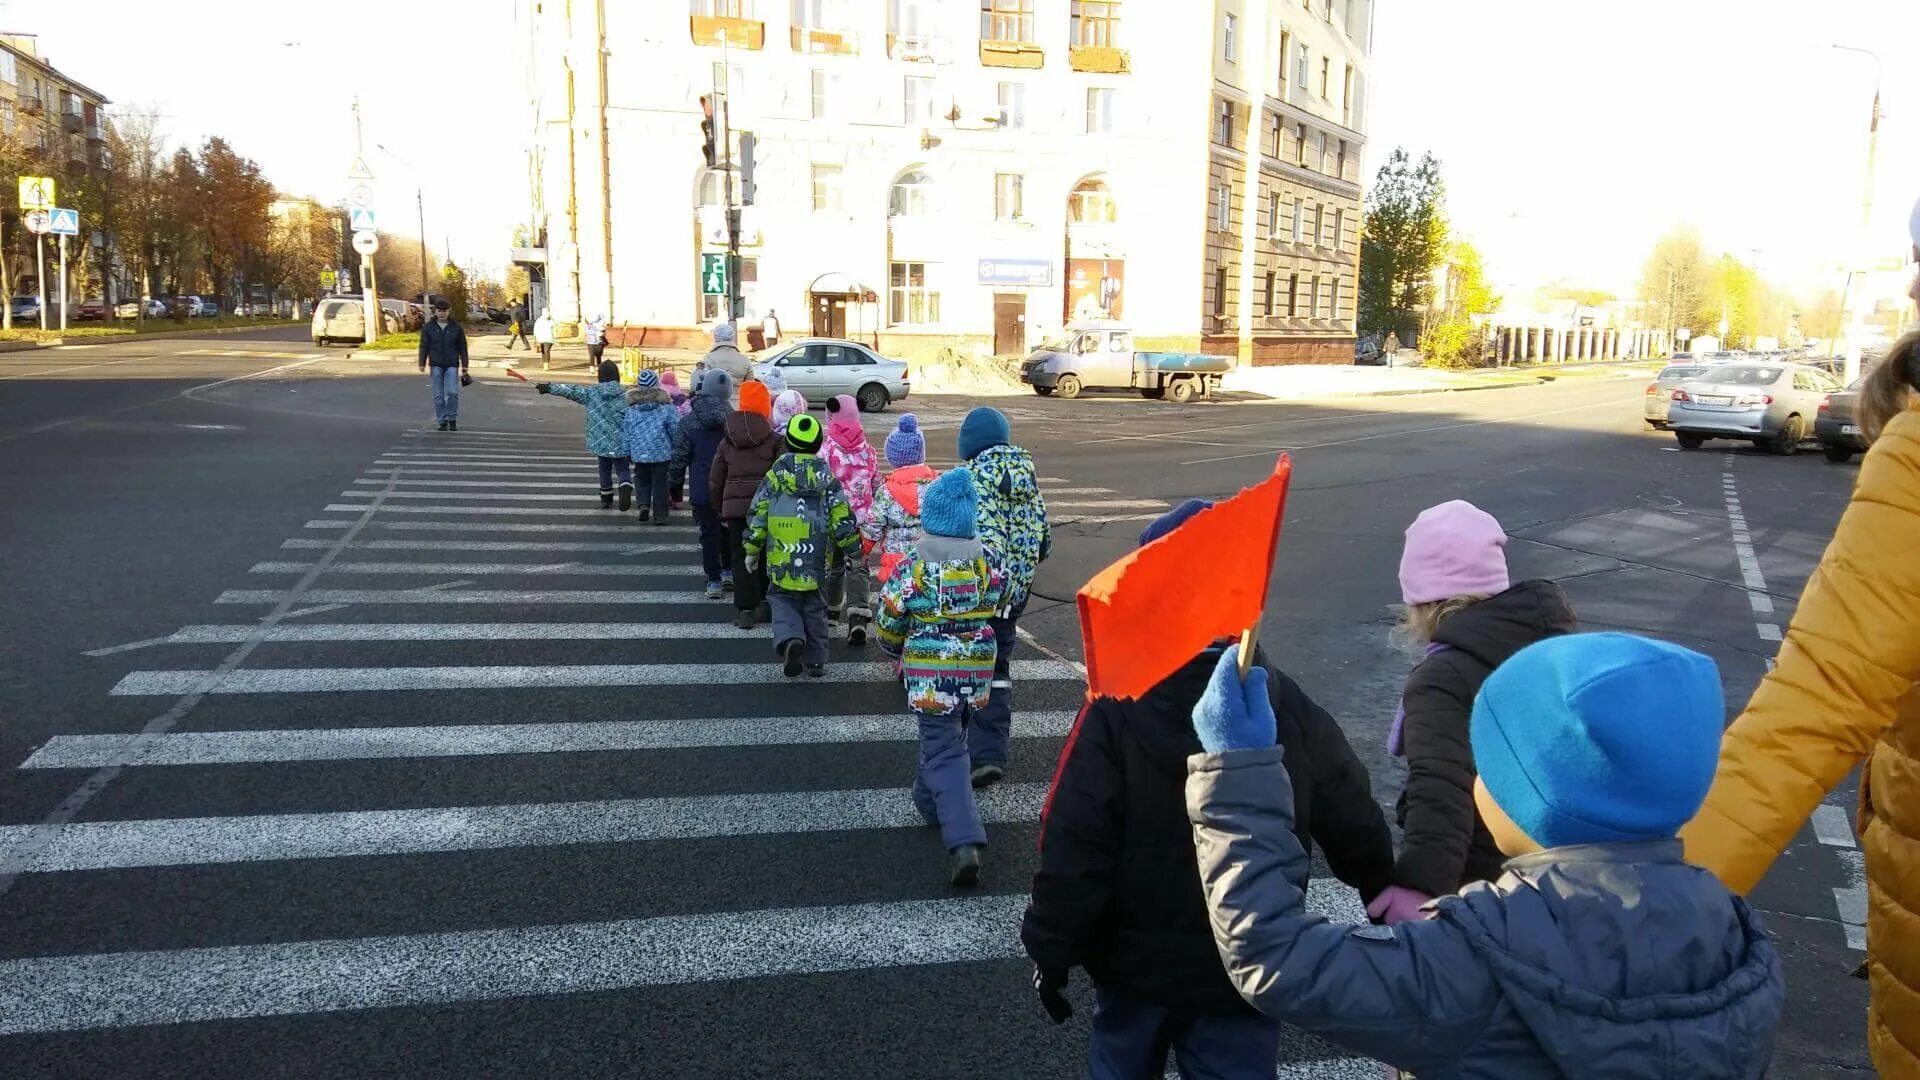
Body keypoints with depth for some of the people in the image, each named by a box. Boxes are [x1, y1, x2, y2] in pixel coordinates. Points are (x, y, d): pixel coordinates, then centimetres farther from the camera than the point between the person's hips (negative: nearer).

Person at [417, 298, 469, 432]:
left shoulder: (456, 327, 3)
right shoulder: (428, 328, 3)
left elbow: (462, 347, 6)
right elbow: (424, 347, 4)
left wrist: (464, 365, 4)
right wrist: (422, 364, -4)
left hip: (452, 365, -1)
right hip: (436, 365, 1)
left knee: (452, 392, -11)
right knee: (438, 395, 2)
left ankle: (452, 419, 5)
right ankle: (442, 421, 10)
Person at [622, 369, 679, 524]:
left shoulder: (630, 407, 2)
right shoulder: (666, 406, -6)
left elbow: (625, 430, 8)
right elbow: (675, 429, -3)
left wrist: (628, 452, 18)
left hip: (639, 453, 2)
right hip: (662, 452, -2)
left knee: (641, 479, 19)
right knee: (660, 482, 7)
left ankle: (643, 504, -3)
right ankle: (659, 515, 8)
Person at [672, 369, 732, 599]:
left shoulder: (687, 422, -7)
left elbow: (679, 457, -3)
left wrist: (675, 483, 10)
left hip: (702, 490, -1)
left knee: (709, 534, 7)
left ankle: (714, 581, 8)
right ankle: (728, 571, 27)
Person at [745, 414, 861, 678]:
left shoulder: (774, 476, -3)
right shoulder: (828, 480, -1)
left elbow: (757, 518, -1)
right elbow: (842, 520, -2)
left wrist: (752, 551, 10)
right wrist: (851, 550, 11)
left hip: (781, 561, -1)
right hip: (817, 563, 1)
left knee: (782, 600, 12)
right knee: (815, 608, 13)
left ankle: (789, 638, -16)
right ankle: (816, 661, 17)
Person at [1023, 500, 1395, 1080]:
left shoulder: (1115, 715, -21)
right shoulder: (1295, 713, -11)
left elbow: (1073, 852, -21)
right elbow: (1358, 833, 0)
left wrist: (1052, 952, -7)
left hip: (1137, 965, -1)